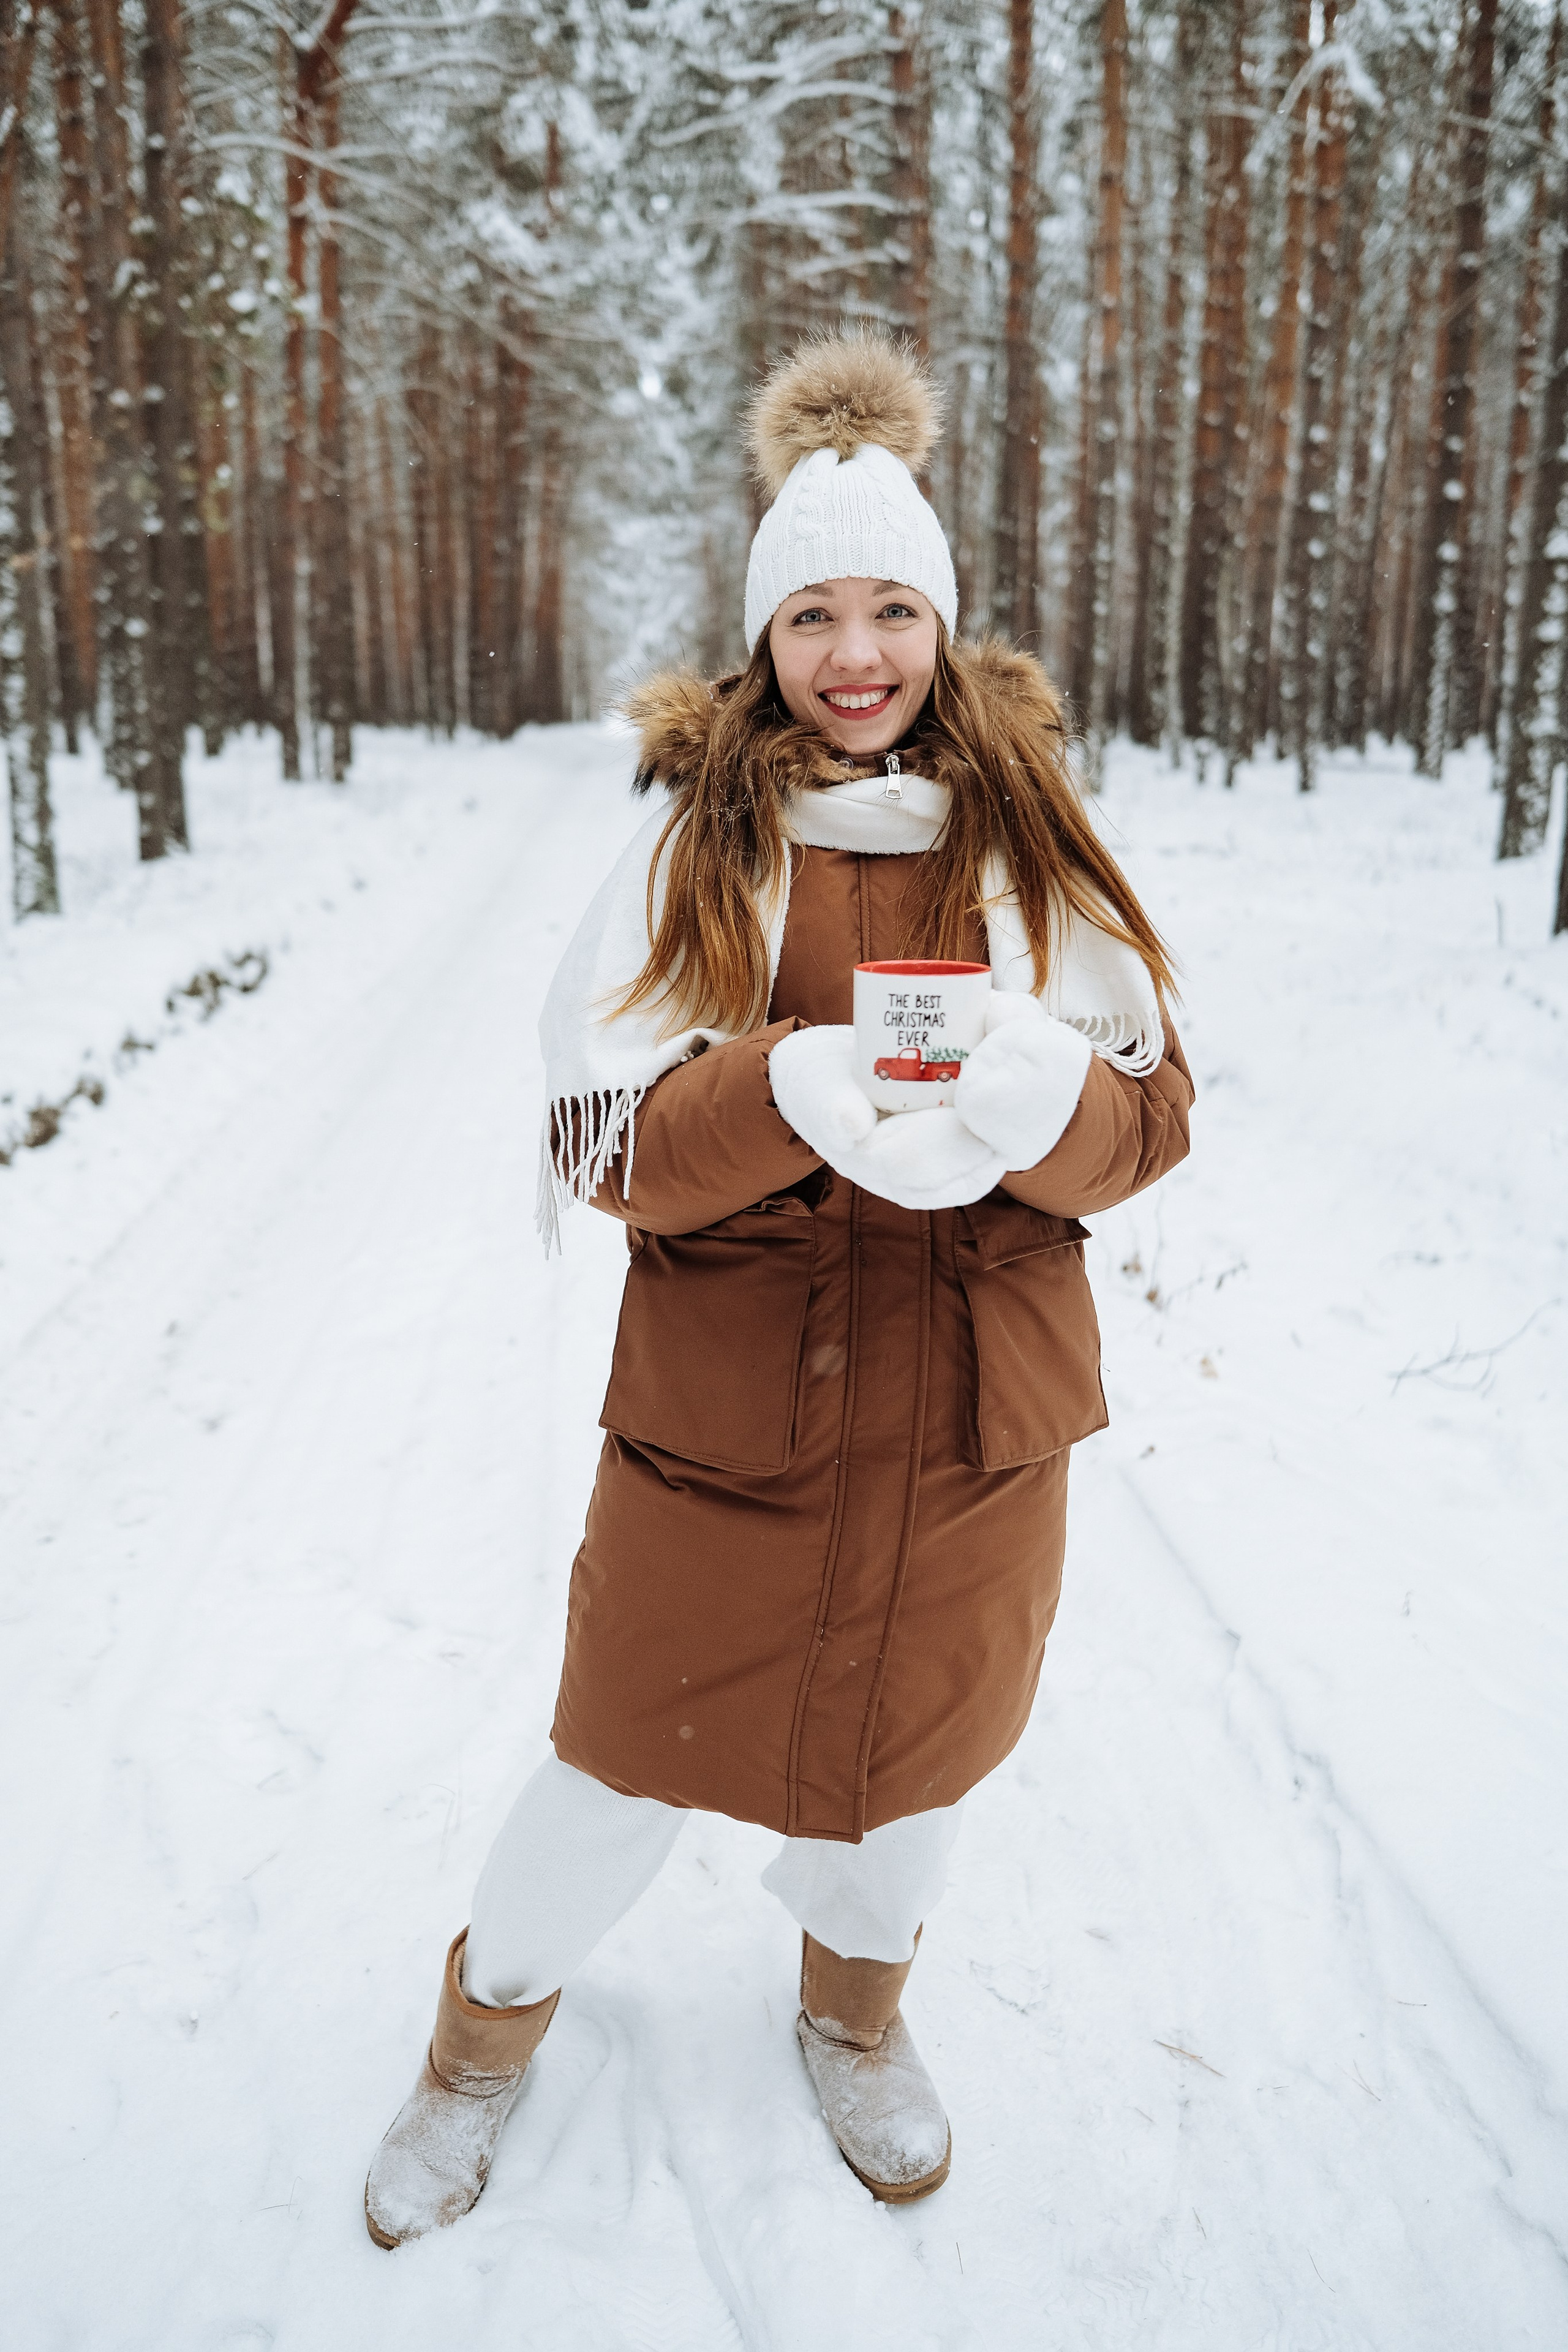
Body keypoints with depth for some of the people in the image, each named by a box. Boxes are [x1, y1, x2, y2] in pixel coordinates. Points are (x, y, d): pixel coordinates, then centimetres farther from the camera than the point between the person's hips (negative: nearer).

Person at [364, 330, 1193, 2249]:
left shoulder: (1026, 830, -2)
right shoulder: (696, 836, -6)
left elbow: (1151, 1113, -5)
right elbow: (609, 1138, -11)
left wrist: (1047, 1095, -28)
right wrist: (796, 1092, -30)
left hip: (971, 1418, 2)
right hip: (725, 1410, -2)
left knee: (915, 1734, 21)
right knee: (635, 1762, 12)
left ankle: (855, 2008, 54)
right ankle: (489, 2029, 45)